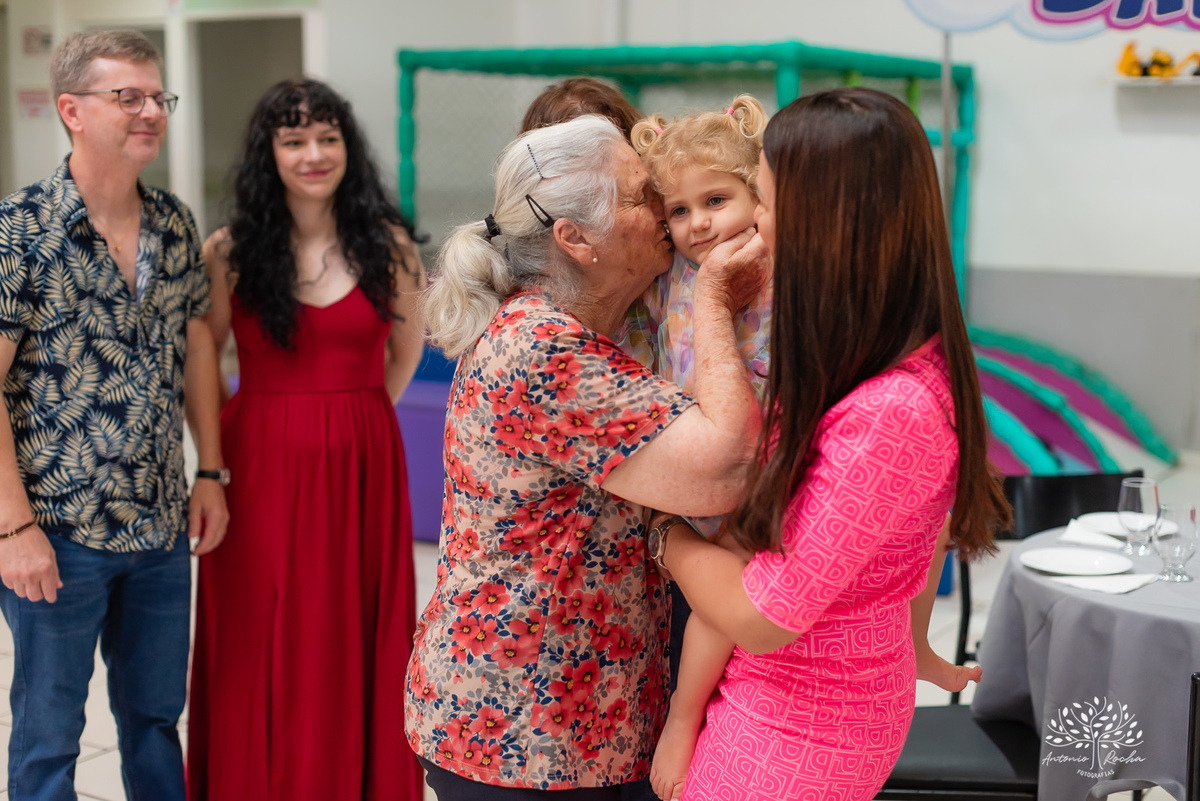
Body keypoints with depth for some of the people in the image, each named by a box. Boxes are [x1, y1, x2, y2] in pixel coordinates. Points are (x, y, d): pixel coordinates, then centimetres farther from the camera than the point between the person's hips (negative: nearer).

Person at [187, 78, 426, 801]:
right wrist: (218, 450, 1)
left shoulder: (386, 244, 2)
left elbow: (407, 348, 15)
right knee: (261, 642, 4)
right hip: (261, 466, -1)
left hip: (361, 468, 1)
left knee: (354, 639, 7)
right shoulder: (230, 251, -2)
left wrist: (355, 416, 9)